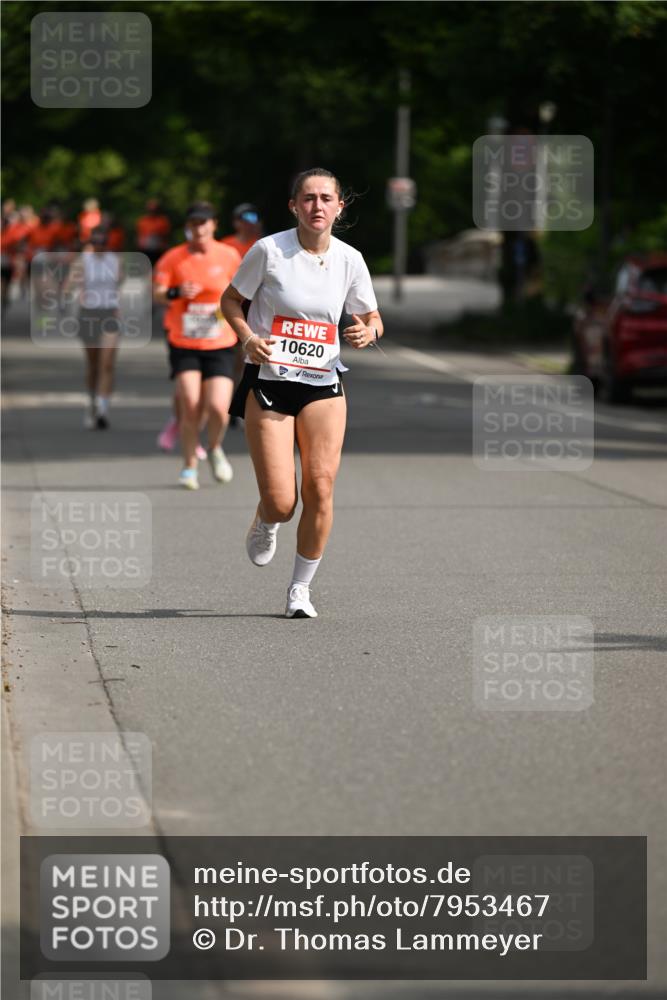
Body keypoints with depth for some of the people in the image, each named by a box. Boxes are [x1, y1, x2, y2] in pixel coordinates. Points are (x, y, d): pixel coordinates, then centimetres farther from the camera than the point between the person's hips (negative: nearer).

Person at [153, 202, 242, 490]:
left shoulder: (229, 256, 1)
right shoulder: (172, 258, -2)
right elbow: (157, 294, -8)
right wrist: (177, 293, -28)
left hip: (220, 346, 0)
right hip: (183, 344, 0)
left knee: (218, 408, -13)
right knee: (191, 407, -12)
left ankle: (215, 449, 20)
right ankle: (189, 466, 8)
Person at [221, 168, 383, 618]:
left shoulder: (349, 259, 3)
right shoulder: (269, 250, -6)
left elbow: (373, 317, 14)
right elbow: (231, 300, 6)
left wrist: (368, 332, -10)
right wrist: (248, 337, -13)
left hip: (323, 384, 2)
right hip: (268, 382, -2)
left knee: (320, 488, -10)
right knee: (281, 502, -8)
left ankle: (302, 588, 8)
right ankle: (265, 524, 31)